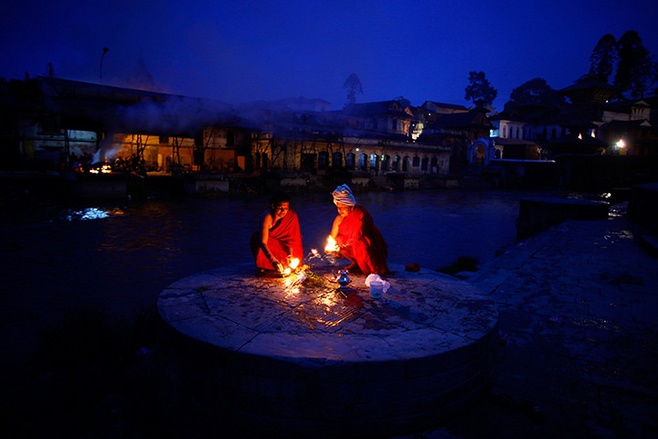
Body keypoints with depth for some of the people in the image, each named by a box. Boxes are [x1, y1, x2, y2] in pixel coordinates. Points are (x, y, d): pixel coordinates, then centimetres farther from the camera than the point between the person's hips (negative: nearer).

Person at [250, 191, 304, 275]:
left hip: (283, 243, 2)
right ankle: (264, 267, -12)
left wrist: (290, 254, -34)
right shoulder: (267, 216, -33)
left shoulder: (292, 215, -25)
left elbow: (291, 239, -18)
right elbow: (263, 242, -41)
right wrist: (273, 260, -54)